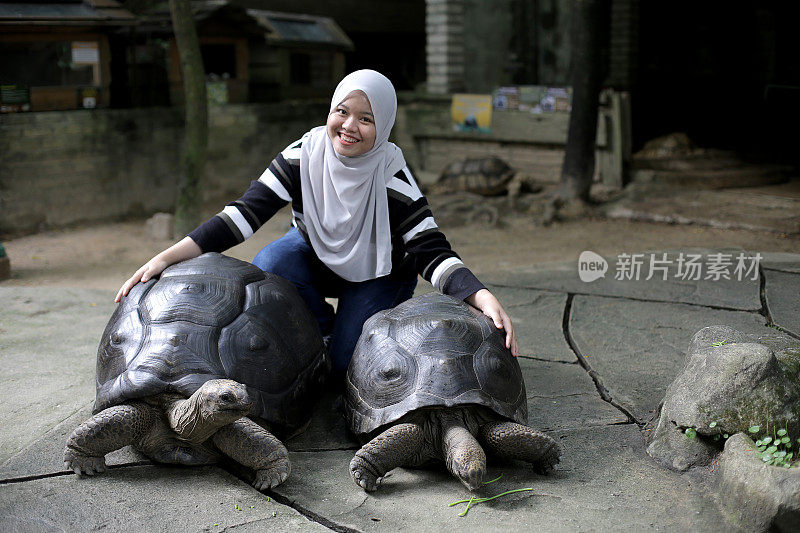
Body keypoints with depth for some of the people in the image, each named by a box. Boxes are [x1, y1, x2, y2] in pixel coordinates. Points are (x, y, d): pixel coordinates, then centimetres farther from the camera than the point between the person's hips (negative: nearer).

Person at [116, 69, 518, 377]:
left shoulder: (391, 176, -30)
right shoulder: (305, 155, -25)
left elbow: (431, 251, -32)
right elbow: (245, 212, -27)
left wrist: (483, 298, -51)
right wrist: (166, 258, -36)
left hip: (377, 273, -2)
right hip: (316, 252, 3)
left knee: (345, 362, -18)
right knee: (265, 270, -29)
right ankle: (322, 327, 1)